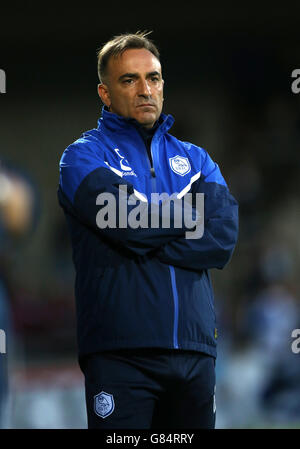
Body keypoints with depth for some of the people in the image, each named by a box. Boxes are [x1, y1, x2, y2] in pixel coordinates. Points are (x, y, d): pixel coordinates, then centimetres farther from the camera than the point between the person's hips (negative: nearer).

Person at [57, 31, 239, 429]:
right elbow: (129, 220, -14)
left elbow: (224, 239, 0)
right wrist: (198, 213, 1)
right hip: (120, 354, -4)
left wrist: (145, 243, -8)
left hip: (195, 350, 4)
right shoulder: (84, 156, 5)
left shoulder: (194, 159, 17)